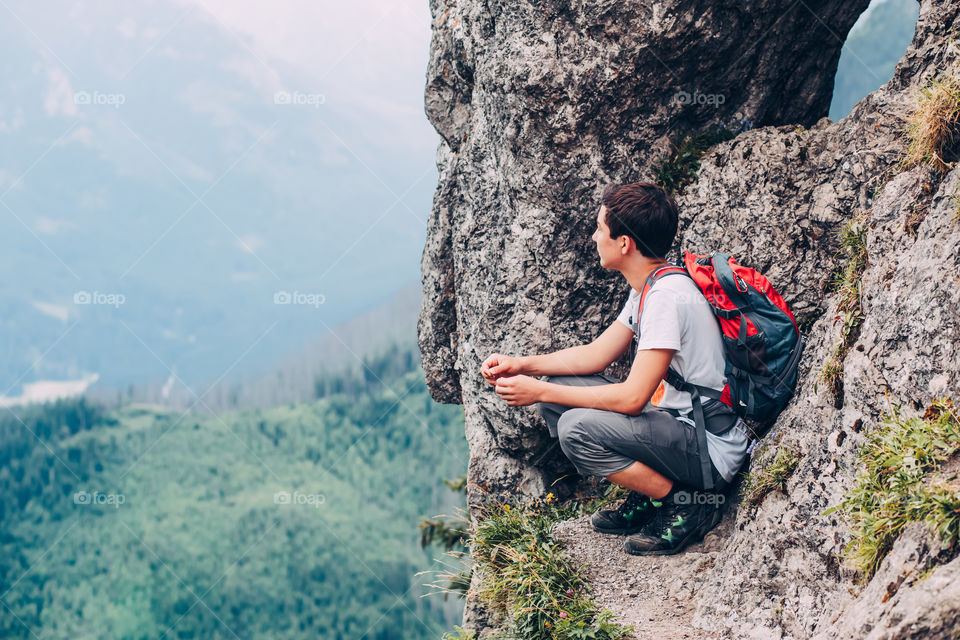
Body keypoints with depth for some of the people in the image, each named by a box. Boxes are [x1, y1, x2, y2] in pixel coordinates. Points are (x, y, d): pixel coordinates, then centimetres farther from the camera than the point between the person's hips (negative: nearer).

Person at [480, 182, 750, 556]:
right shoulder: (646, 289, 7)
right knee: (558, 394, 6)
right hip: (677, 421, 10)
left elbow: (632, 397, -26)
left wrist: (540, 391, -19)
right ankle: (645, 500, 10)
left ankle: (686, 504, -10)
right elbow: (595, 355, 16)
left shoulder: (667, 296, -24)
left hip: (712, 451, -10)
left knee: (577, 428, -27)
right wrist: (522, 365, 3)